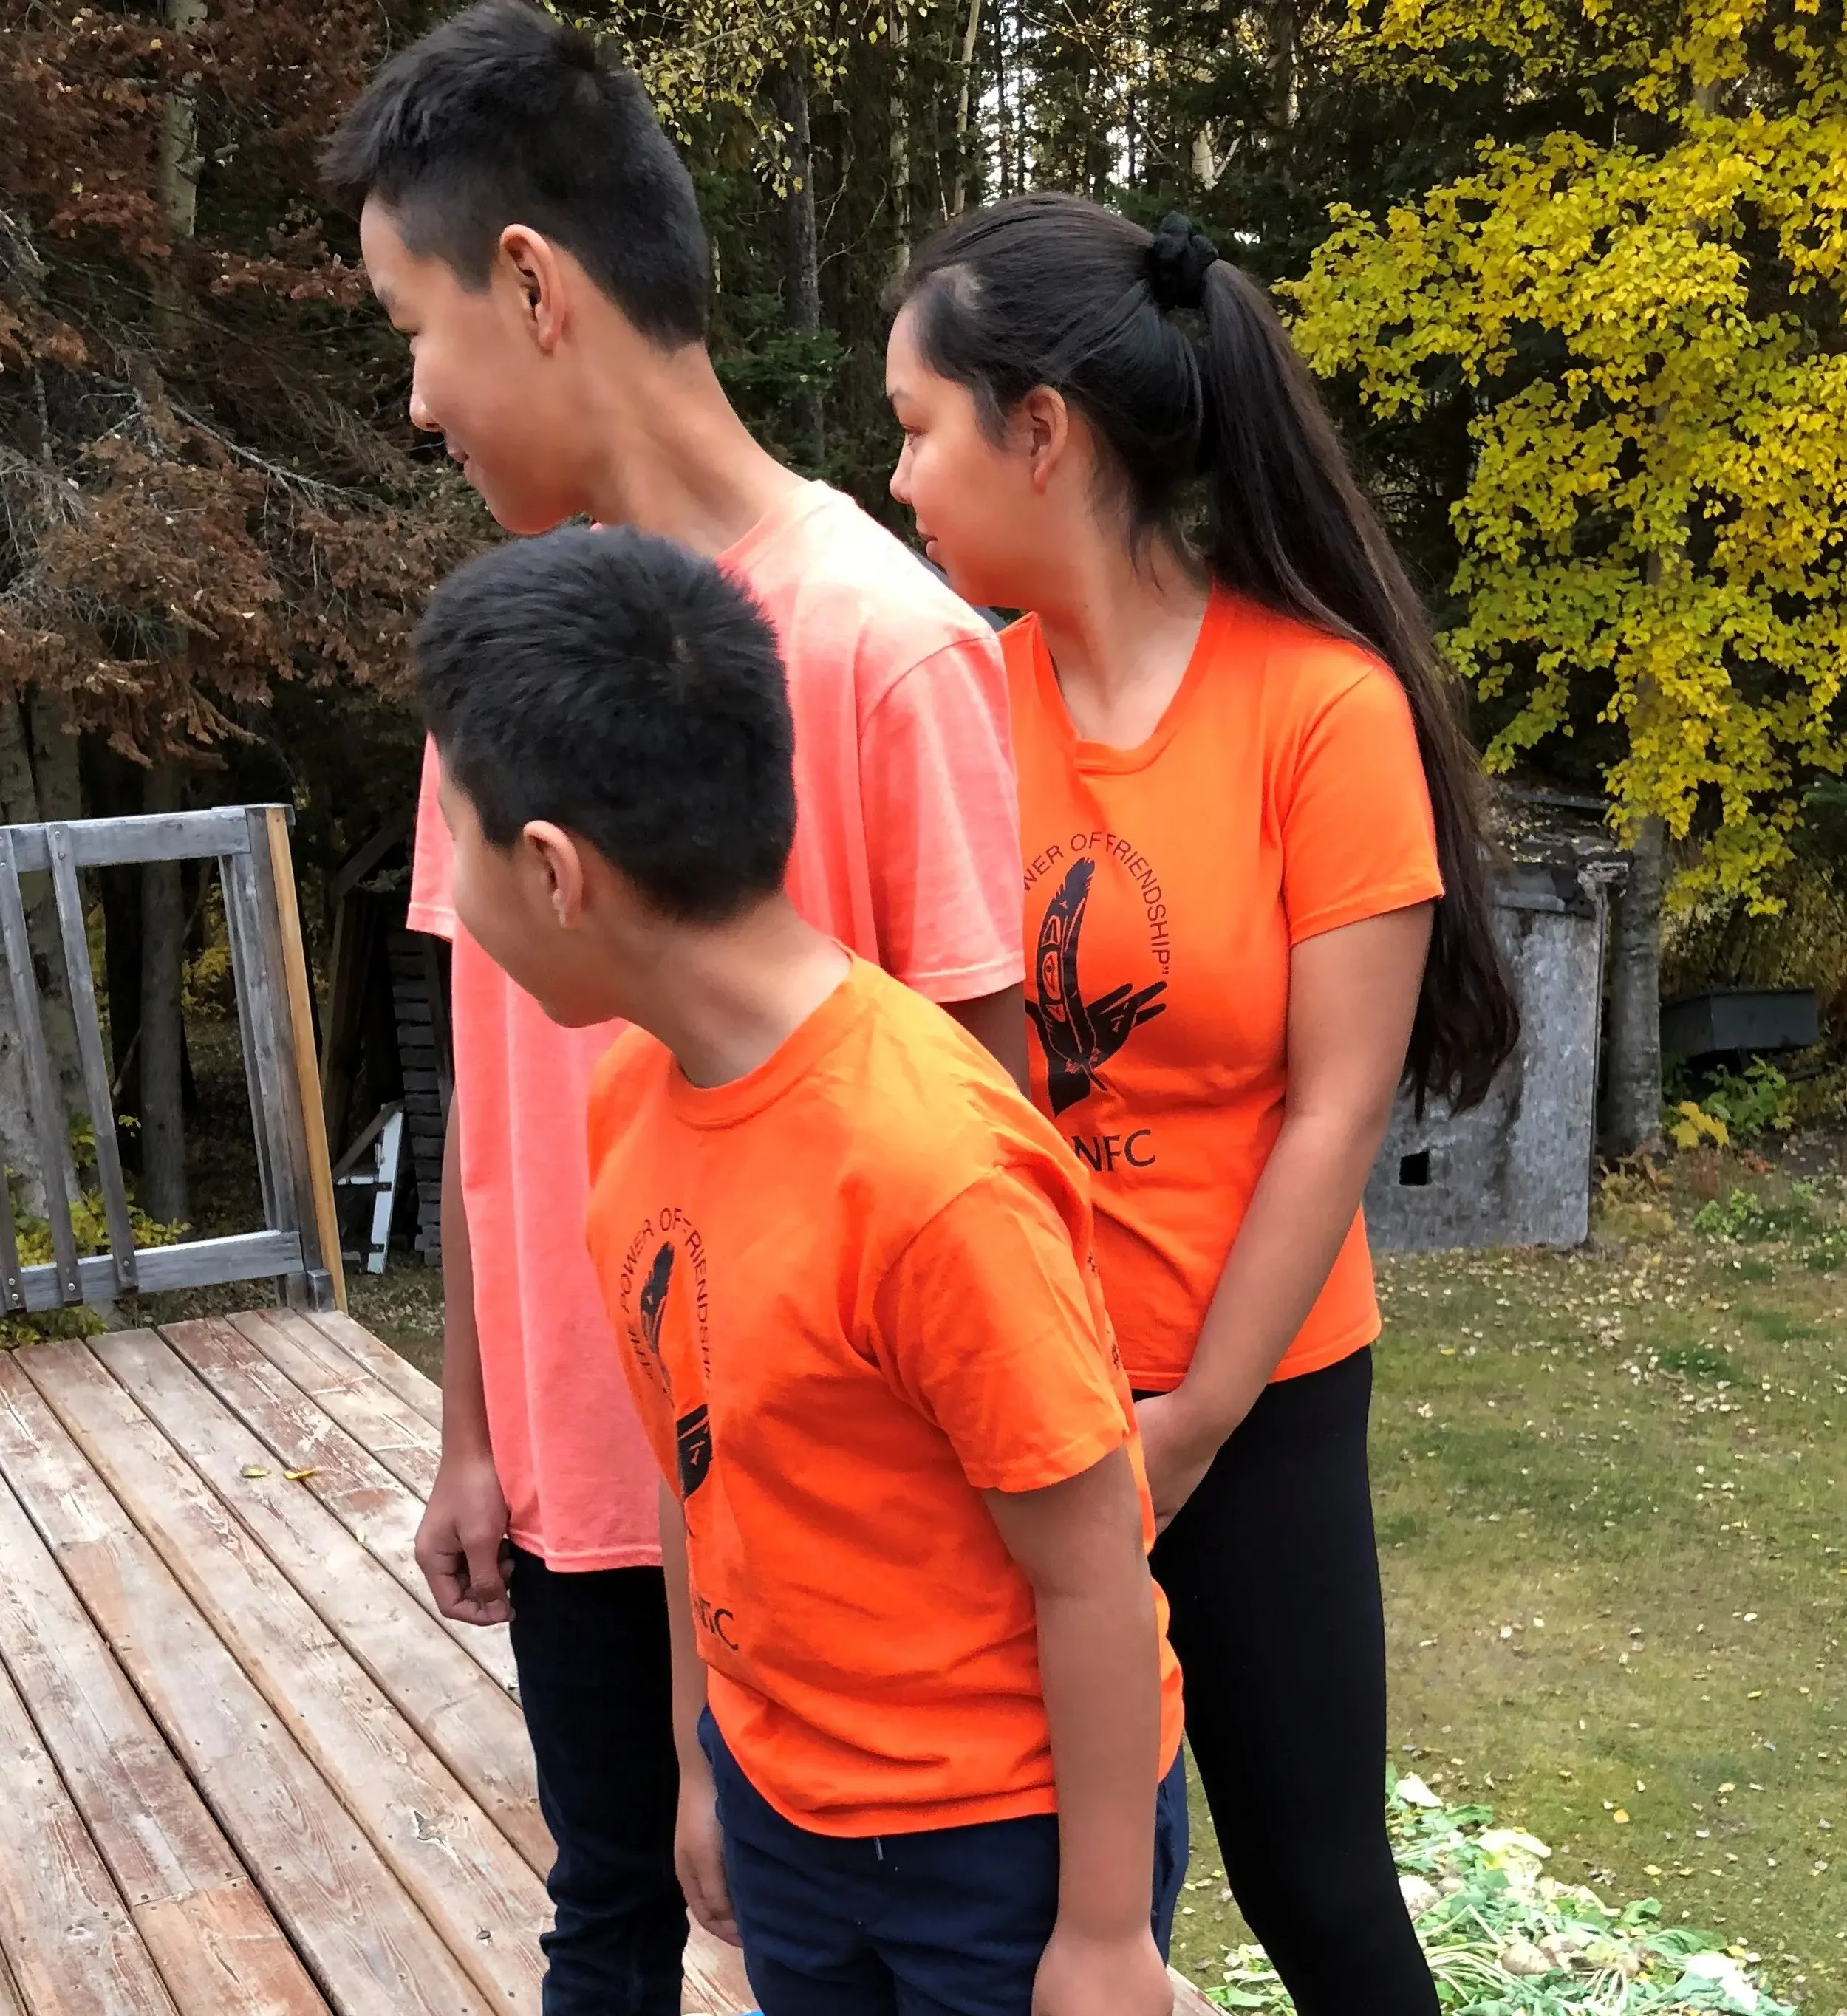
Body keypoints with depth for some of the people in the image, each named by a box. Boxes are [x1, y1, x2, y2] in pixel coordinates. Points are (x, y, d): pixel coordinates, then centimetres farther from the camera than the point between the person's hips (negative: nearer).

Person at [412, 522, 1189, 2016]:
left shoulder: (929, 1163, -29)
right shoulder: (637, 1095, -6)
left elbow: (1093, 1573, -21)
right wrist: (705, 1759, 12)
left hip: (1010, 1834, -7)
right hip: (782, 1805, 7)